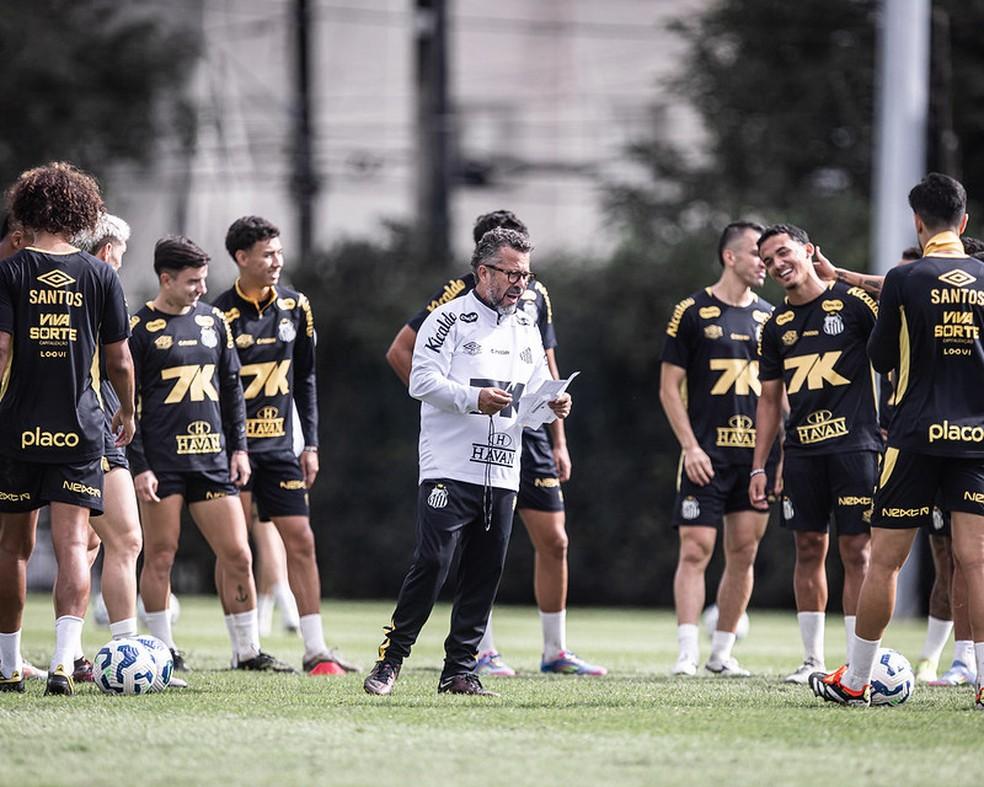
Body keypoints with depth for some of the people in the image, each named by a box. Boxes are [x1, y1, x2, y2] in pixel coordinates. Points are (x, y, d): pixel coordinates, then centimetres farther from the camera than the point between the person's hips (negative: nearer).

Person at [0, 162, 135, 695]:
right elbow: (119, 359, 5)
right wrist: (127, 412, 21)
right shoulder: (100, 276, 1)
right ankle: (64, 660, -19)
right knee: (72, 543, -3)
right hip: (79, 430, 0)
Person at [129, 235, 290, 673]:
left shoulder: (213, 320, 13)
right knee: (160, 556, -1)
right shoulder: (141, 328, -4)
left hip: (212, 457, 5)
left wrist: (239, 448, 13)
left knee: (237, 555, 1)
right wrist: (139, 467, -11)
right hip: (162, 461, -5)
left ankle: (248, 651, 9)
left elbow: (232, 387, 20)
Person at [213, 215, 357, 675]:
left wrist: (311, 444, 10)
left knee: (301, 540, 0)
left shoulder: (295, 306, 6)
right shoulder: (222, 314, -9)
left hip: (279, 446, 5)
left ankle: (316, 650, 2)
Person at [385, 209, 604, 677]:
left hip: (527, 434, 6)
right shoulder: (459, 295, -8)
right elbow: (399, 351, -6)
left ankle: (555, 652, 12)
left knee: (554, 542, 3)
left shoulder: (535, 295, 10)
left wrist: (559, 441, 15)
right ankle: (482, 652, 5)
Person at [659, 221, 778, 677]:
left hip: (757, 455, 5)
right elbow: (669, 387, -2)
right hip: (707, 457, -5)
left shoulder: (769, 318, 12)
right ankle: (687, 655, -11)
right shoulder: (692, 312, -1)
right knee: (695, 552, -10)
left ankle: (722, 652, 13)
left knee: (743, 555, 5)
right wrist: (691, 447, -11)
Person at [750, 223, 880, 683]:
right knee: (809, 549, 6)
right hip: (801, 450, 5)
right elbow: (769, 401, 18)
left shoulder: (851, 302, -3)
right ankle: (813, 660, 13)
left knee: (855, 550, -5)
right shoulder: (777, 326, 13)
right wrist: (758, 467, 13)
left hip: (854, 444, -5)